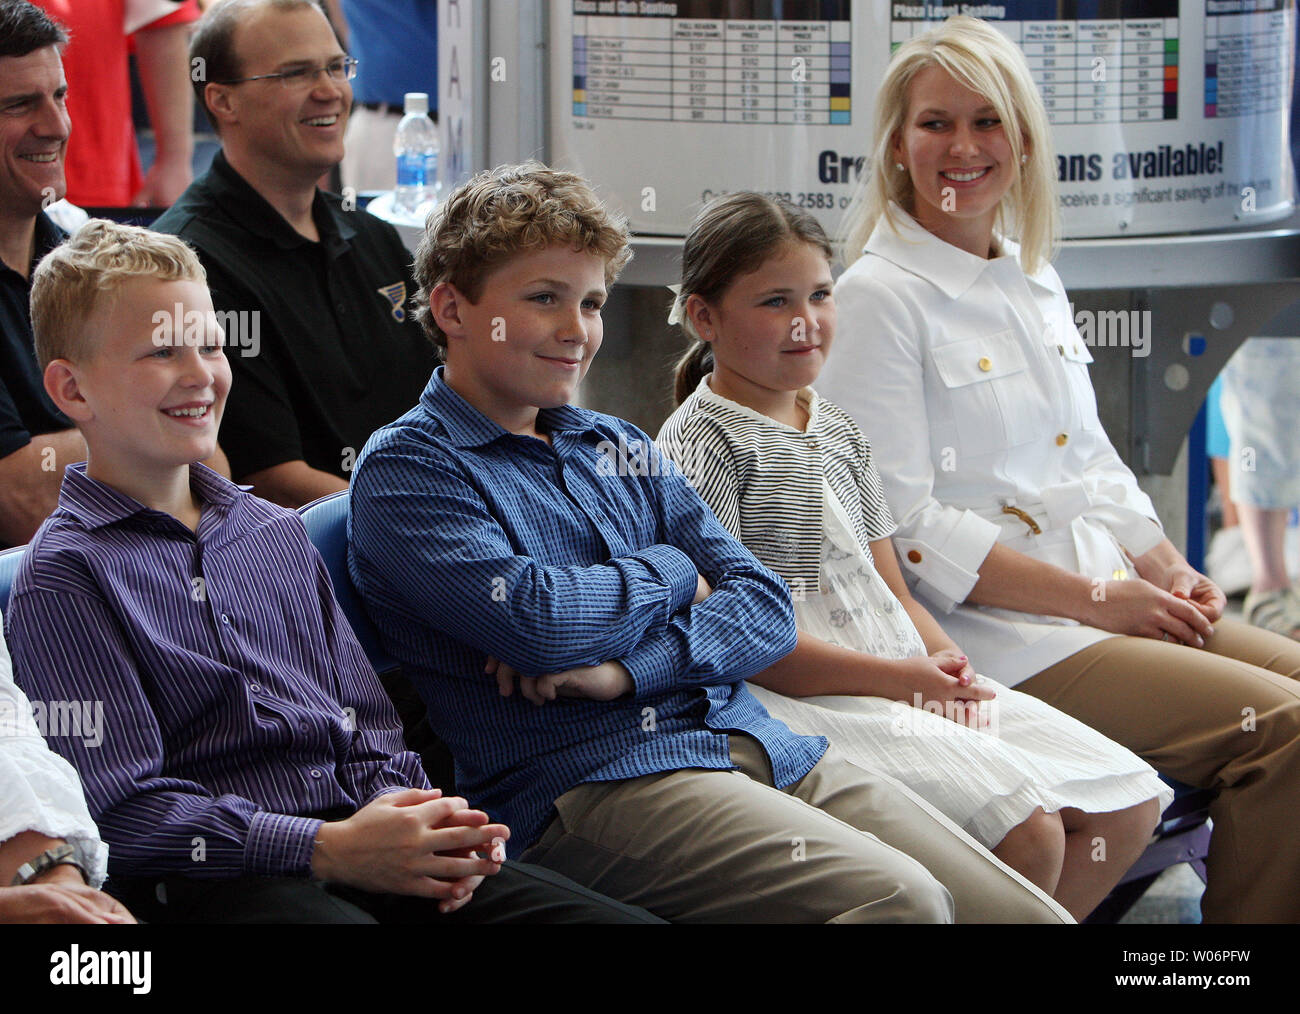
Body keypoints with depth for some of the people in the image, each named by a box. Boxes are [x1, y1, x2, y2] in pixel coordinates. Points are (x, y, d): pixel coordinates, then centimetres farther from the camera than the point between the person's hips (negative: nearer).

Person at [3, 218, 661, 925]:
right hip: (200, 882, -6)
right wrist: (328, 849, -17)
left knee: (618, 921, -15)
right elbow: (121, 809, -9)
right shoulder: (61, 578, 0)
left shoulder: (278, 534, 22)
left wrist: (399, 818, -3)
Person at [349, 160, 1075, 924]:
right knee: (899, 901, -31)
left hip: (758, 743, 7)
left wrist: (629, 668, -8)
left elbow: (766, 605, 12)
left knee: (1033, 916, -10)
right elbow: (535, 621, -16)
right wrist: (670, 573, 4)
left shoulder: (617, 447, 23)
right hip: (587, 777, -7)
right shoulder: (407, 468, 2)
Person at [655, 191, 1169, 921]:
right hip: (801, 697, -9)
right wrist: (893, 679, -17)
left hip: (908, 681, 9)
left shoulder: (839, 432, 20)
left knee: (1131, 805, 1)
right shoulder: (703, 443, -6)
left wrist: (944, 661, -2)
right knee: (1027, 830, -26)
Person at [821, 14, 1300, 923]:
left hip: (1116, 601, 8)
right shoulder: (879, 297, -7)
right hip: (996, 635, -8)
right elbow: (904, 525, -13)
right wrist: (1093, 597, -15)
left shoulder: (1034, 283, 18)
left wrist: (1167, 569, 3)